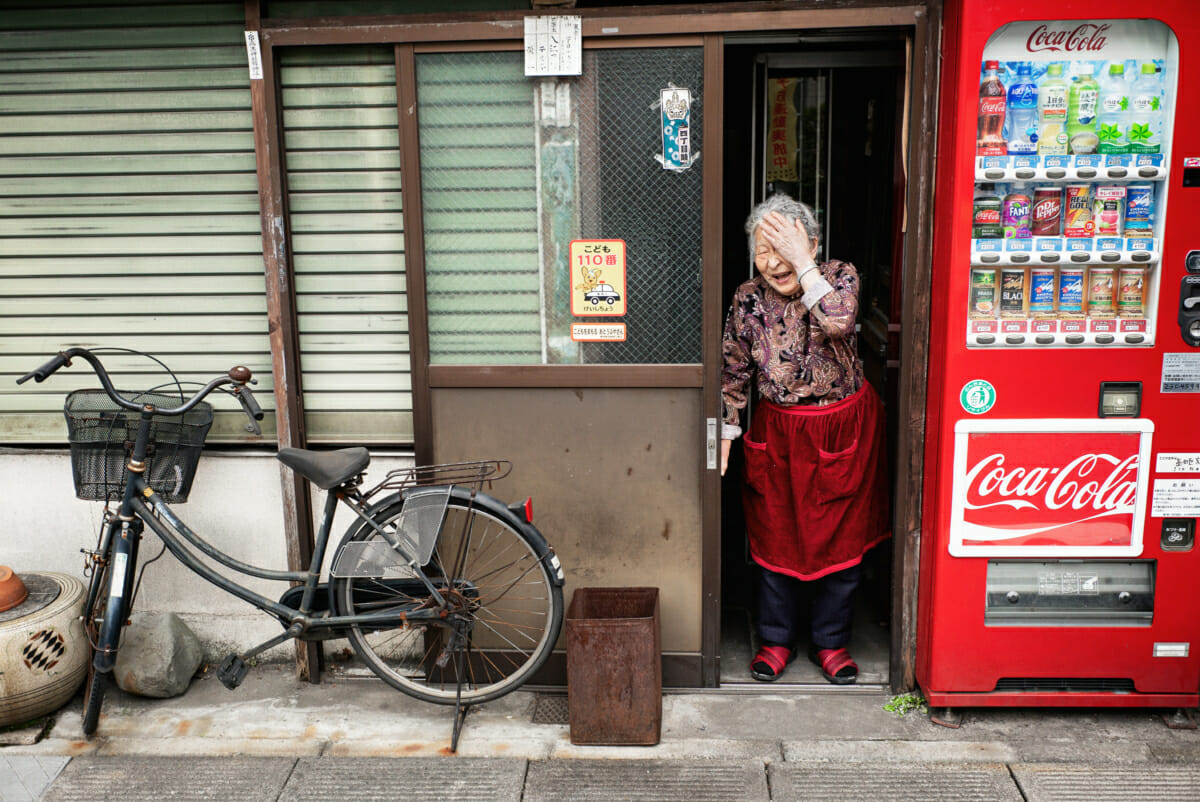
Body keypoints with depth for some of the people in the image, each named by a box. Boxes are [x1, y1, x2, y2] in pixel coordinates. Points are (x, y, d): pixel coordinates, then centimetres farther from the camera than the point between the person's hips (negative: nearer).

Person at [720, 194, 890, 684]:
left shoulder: (840, 277, -12)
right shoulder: (748, 299, -7)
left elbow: (839, 322, -35)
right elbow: (734, 372, 3)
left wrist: (803, 263, -34)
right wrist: (727, 432, 2)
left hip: (843, 428, -1)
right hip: (778, 432, 1)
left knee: (840, 538, 9)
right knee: (776, 537, 10)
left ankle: (831, 642, 29)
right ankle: (776, 640, 30)